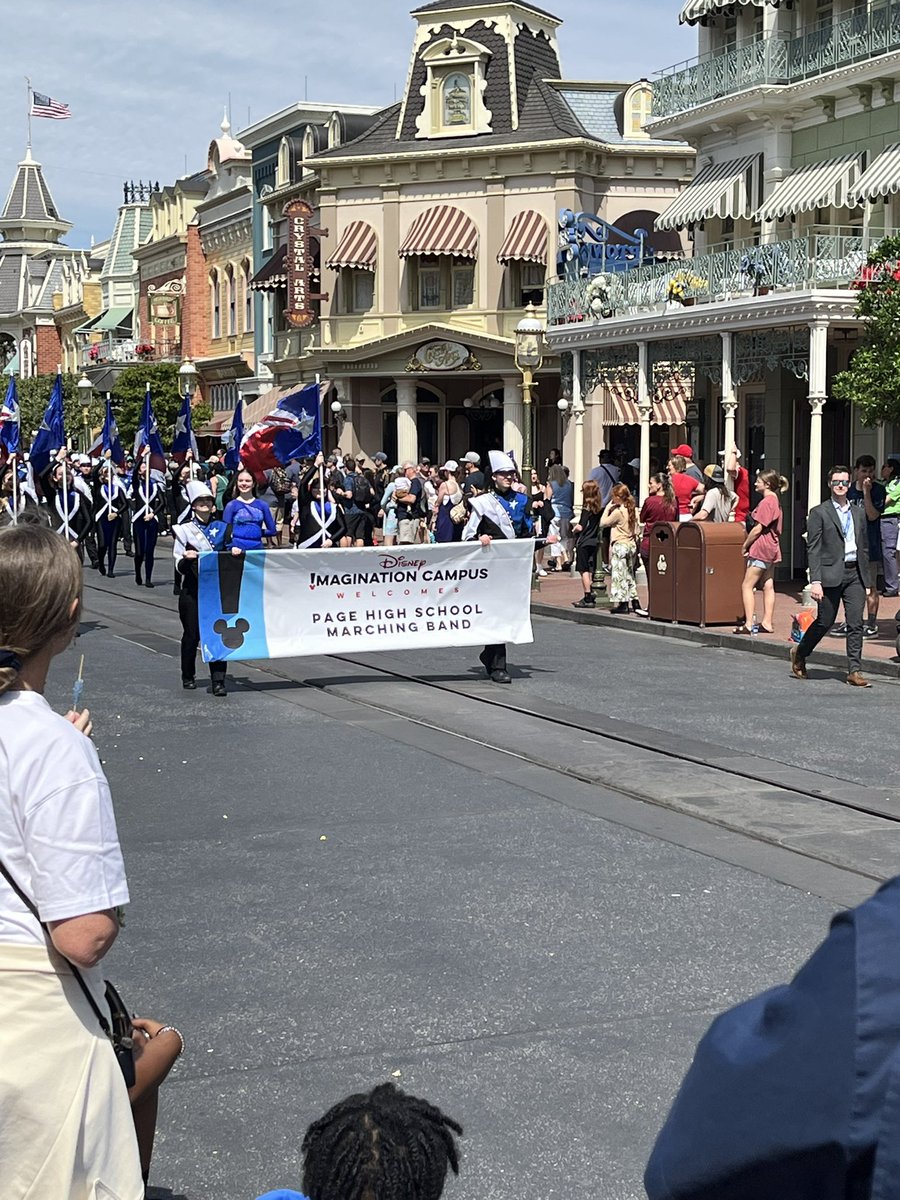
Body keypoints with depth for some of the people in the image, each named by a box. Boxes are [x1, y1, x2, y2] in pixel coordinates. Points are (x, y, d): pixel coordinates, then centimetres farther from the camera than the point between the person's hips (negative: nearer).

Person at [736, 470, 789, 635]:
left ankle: (748, 624, -10)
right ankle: (767, 623, 11)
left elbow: (758, 528, -18)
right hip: (772, 548, 10)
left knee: (747, 585, -7)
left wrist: (745, 545, -7)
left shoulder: (766, 502, -16)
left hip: (761, 547, -10)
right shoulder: (775, 501, 15)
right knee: (768, 586, 10)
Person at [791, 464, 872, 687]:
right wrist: (815, 581, -14)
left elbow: (864, 548, 18)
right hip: (831, 575, -4)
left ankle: (854, 671, 1)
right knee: (824, 622, 3)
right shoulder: (819, 513, -1)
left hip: (855, 574, 4)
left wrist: (865, 580, 14)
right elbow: (813, 549, -6)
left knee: (856, 624, -2)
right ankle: (800, 653, 27)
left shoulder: (858, 513, 15)